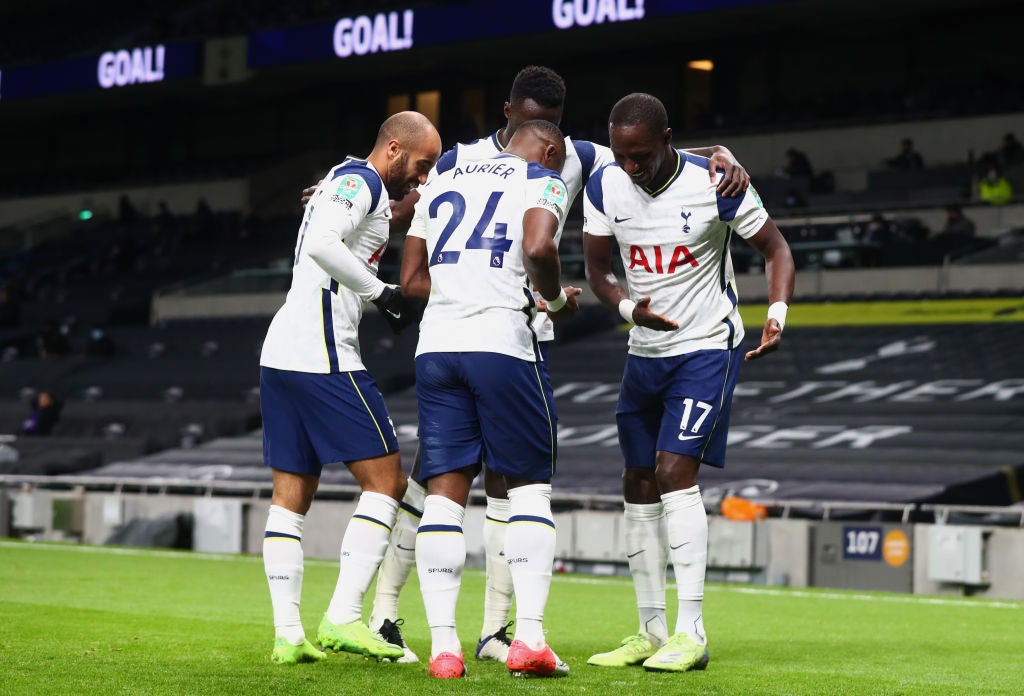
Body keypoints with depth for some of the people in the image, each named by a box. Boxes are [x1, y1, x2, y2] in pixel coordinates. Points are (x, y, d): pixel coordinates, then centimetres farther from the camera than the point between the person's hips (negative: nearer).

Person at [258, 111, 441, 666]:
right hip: (322, 354, -10)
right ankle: (342, 619, -10)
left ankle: (287, 634, 5)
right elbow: (322, 244, -22)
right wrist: (381, 292, -12)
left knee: (291, 497, 8)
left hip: (280, 350, 10)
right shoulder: (360, 180, -6)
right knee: (385, 481, -4)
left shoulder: (343, 181, 24)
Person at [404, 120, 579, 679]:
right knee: (528, 486, 6)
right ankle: (528, 638, -5)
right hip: (501, 343, -4)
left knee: (445, 490, 5)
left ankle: (443, 644, -2)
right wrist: (554, 300, 3)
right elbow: (538, 249, -15)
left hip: (436, 344, 4)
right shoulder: (542, 182, 6)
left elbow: (412, 281, 23)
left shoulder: (442, 184, 24)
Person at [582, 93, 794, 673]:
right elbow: (597, 269, 3)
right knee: (640, 486, 5)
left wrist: (778, 314, -22)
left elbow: (774, 247, -6)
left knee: (675, 469, -18)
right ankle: (652, 631, 14)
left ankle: (691, 633, -16)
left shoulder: (713, 184, -17)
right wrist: (630, 307, -18)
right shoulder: (605, 187, -5)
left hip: (707, 348, -6)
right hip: (646, 353, 6)